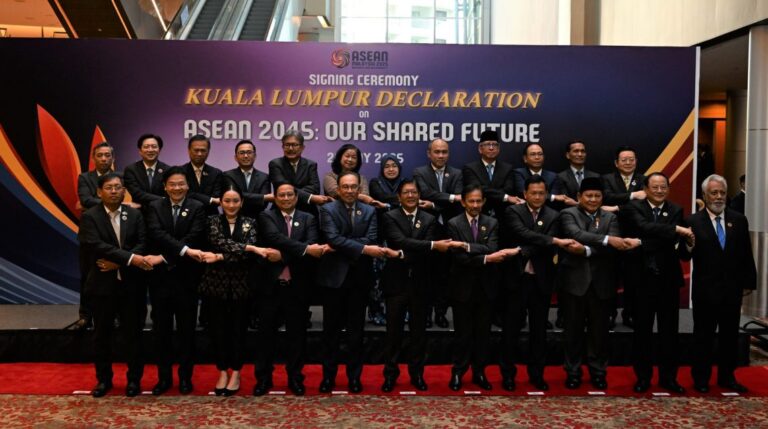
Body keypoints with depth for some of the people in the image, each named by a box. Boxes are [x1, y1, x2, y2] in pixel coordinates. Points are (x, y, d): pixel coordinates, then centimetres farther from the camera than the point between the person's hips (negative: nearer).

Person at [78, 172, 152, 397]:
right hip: (102, 284, -1)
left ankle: (134, 379, 19)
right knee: (102, 334, 9)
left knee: (133, 332, 7)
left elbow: (142, 243, -4)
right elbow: (96, 245, -19)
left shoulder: (135, 214, 4)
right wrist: (130, 258, -26)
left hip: (130, 283, 1)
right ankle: (103, 379, 23)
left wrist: (118, 262, -18)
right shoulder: (90, 216, -5)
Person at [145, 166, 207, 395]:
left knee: (186, 329, 7)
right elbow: (157, 233, -14)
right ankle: (164, 377, 21)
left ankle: (185, 376, 20)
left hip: (186, 277, -1)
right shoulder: (155, 207, 3)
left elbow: (194, 237, -14)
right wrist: (184, 250, -27)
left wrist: (165, 257, -19)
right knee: (161, 329, 9)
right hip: (160, 276, 2)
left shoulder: (197, 208, -1)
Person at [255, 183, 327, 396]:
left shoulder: (308, 219, 8)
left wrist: (283, 254, -22)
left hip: (297, 285, 1)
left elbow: (312, 244, -9)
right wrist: (305, 249, -27)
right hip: (271, 284, -1)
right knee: (266, 332, 6)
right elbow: (275, 238, -17)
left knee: (296, 332, 8)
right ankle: (263, 378, 17)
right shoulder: (266, 217, 2)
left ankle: (295, 377, 20)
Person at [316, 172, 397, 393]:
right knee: (332, 328, 7)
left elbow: (370, 240, -8)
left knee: (356, 329, 9)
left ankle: (354, 376, 19)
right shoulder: (328, 210, -2)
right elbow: (333, 238, -17)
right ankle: (328, 375, 18)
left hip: (359, 276, 2)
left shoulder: (369, 211, 6)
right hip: (334, 276, -2)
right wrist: (363, 249, -23)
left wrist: (343, 247, -17)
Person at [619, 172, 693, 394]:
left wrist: (686, 243, -24)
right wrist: (676, 230, -28)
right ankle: (643, 376, 20)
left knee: (669, 330, 9)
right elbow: (645, 227, -23)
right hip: (643, 278, -2)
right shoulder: (633, 208, -4)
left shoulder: (676, 210, 5)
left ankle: (668, 376, 22)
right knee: (643, 330, 8)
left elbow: (681, 241, -3)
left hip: (669, 278, 2)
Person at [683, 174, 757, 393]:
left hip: (732, 289, 3)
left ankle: (727, 377, 27)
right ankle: (701, 378, 19)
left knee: (730, 335, 13)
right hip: (705, 290, -3)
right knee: (703, 336, 8)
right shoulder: (694, 221, -6)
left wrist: (749, 282, 5)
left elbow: (746, 255, 7)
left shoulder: (739, 220, 4)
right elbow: (687, 256, -8)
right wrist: (689, 247, -29)